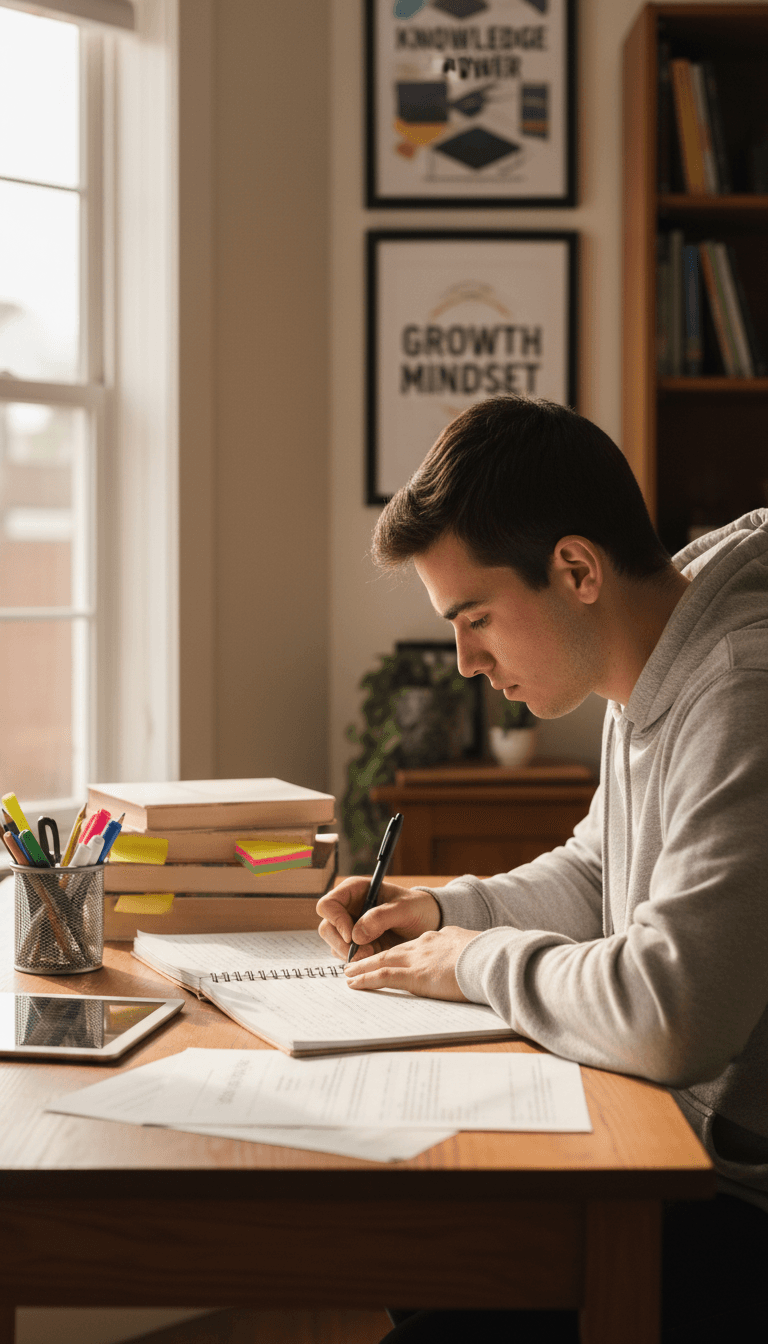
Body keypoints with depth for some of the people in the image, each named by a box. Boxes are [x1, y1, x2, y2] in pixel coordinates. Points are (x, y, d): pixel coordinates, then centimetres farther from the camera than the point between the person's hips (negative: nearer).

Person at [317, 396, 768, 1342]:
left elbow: (670, 1014, -33)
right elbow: (594, 875, 28)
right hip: (674, 1144, 10)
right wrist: (445, 912, 11)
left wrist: (480, 961, -15)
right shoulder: (651, 682, 10)